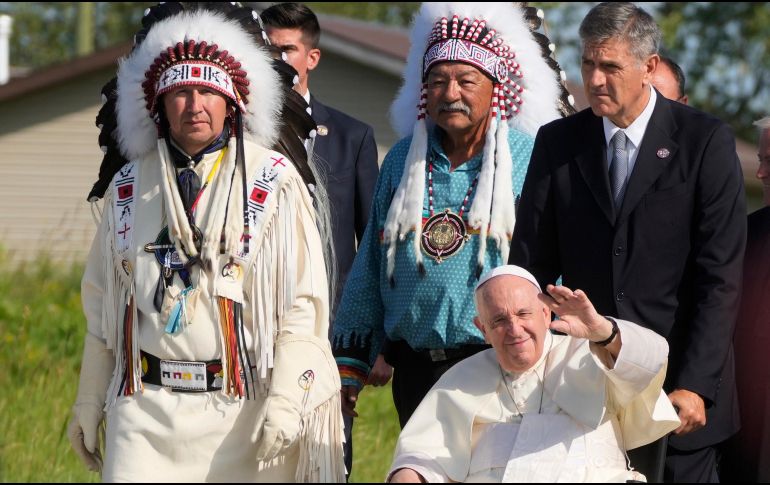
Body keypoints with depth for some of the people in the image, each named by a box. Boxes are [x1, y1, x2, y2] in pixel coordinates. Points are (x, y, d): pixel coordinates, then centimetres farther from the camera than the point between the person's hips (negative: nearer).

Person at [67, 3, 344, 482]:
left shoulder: (274, 184, -1)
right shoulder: (128, 188, 11)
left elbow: (304, 303, -4)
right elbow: (100, 307, 18)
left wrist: (287, 399, -13)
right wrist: (89, 405, 17)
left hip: (240, 407, -3)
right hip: (146, 410, 3)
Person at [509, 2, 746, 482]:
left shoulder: (706, 141, -4)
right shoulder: (557, 143, 5)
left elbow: (720, 275, -7)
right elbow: (531, 265, 6)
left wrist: (696, 386, -14)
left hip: (679, 383, -2)